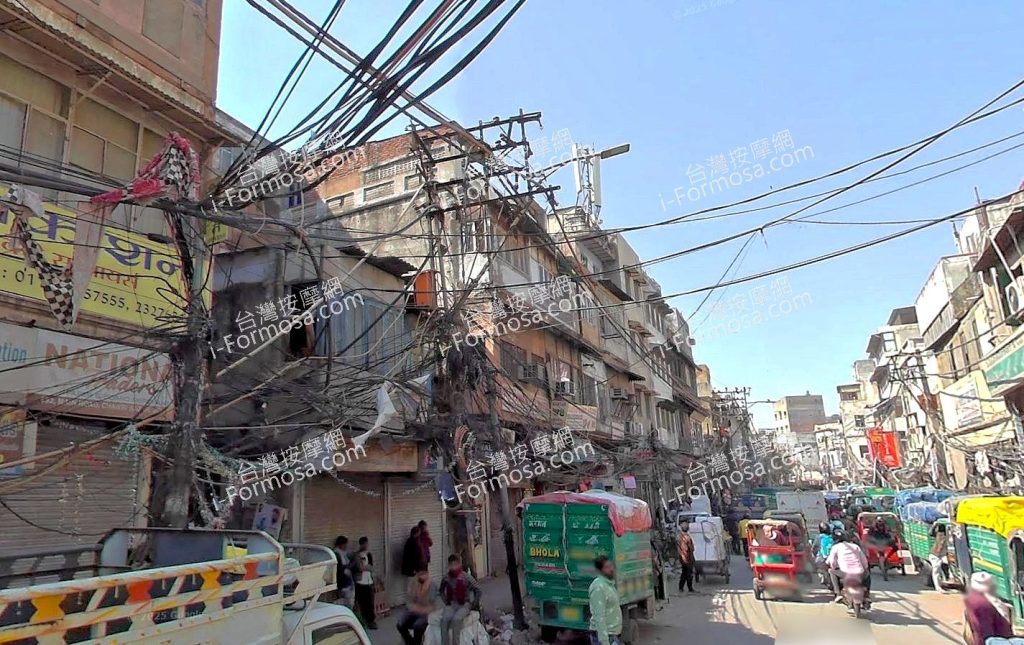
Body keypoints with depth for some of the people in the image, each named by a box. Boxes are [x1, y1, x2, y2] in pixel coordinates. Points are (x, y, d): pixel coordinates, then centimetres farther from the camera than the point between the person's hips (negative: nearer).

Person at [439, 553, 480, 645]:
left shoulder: (466, 577, -11)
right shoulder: (446, 578, 1)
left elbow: (478, 590, -5)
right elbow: (441, 591, 21)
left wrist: (472, 604, -7)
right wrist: (446, 602, 9)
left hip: (464, 605, -3)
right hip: (451, 605, 3)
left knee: (456, 619, -32)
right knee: (444, 619, -27)